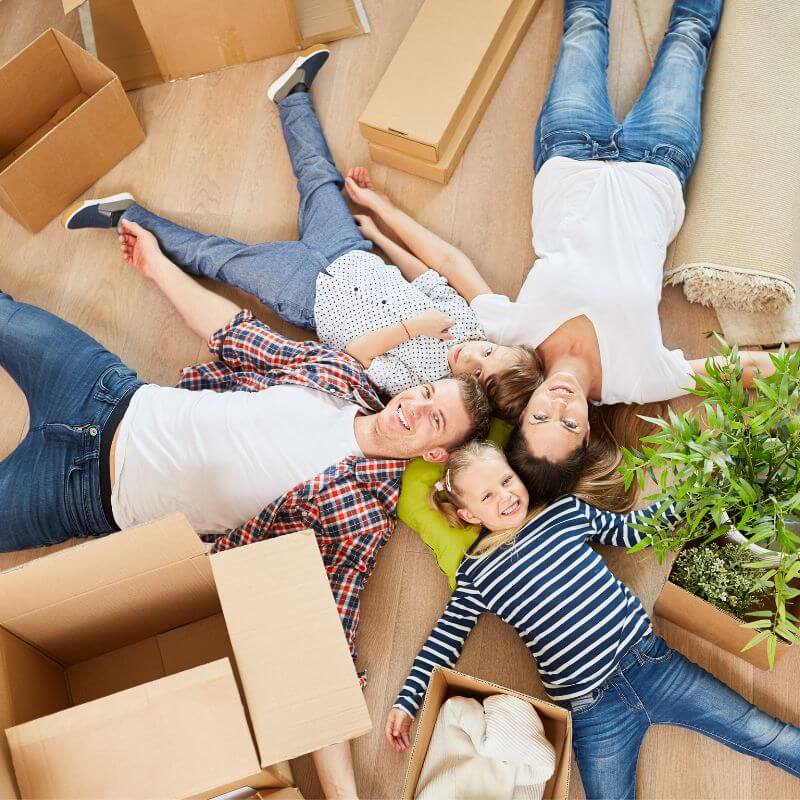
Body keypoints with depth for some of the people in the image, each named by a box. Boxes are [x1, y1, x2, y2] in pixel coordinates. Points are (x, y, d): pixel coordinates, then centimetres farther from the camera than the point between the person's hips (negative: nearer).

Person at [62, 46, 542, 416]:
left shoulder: (420, 382, -28)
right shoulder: (467, 319, -13)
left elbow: (359, 351, -31)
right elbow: (429, 275, 2)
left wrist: (414, 326, -39)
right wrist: (378, 234, 7)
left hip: (315, 296, -5)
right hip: (353, 257, 5)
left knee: (216, 257, -4)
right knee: (319, 176, 20)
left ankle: (128, 218, 16)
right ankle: (294, 92, 44)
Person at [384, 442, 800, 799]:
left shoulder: (565, 510, 5)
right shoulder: (477, 574, 0)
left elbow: (626, 529, 17)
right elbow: (444, 640, 6)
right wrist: (406, 701, 3)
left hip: (652, 663, 2)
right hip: (592, 709, -2)